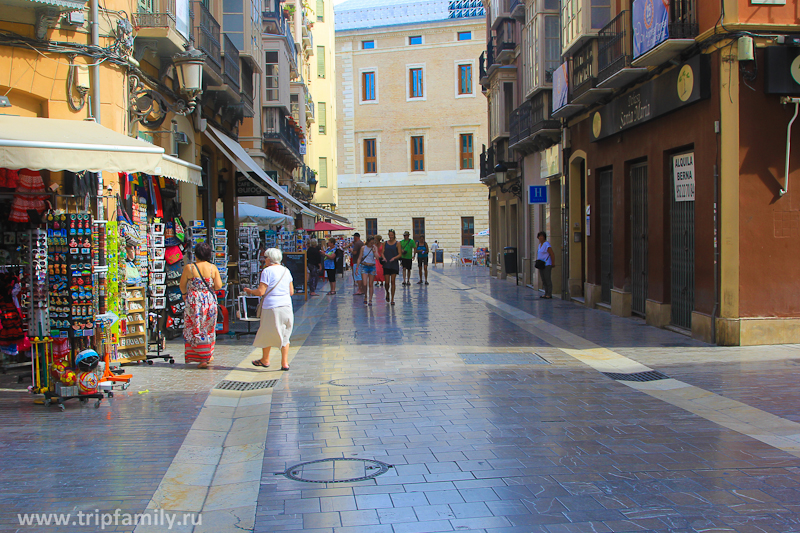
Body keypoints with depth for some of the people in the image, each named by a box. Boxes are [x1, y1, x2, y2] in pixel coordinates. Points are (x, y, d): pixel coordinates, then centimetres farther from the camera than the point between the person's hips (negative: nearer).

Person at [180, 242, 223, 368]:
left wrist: (185, 294, 24)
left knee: (195, 329, 7)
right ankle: (209, 355, 23)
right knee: (208, 328, 16)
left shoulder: (189, 268, -8)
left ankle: (202, 359, 5)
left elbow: (182, 286, 2)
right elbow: (218, 286, -6)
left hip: (194, 301, -2)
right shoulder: (213, 268, -4)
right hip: (210, 301, 2)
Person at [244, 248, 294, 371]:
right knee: (284, 335, 9)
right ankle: (284, 362, 5)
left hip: (271, 307, -5)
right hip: (286, 306, 5)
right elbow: (291, 292, 12)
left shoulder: (267, 271, -9)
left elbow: (261, 292, -12)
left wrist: (250, 291, 6)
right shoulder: (286, 271, 9)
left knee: (267, 334, 12)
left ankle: (265, 360, 25)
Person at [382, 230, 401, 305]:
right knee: (387, 282, -3)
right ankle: (387, 293, 28)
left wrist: (394, 258, -20)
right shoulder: (385, 243, 8)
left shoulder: (397, 243, 1)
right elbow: (382, 252, 8)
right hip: (386, 265, 2)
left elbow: (400, 254, -3)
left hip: (394, 264, -2)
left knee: (393, 282, -3)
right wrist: (383, 257, -14)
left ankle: (392, 299, 2)